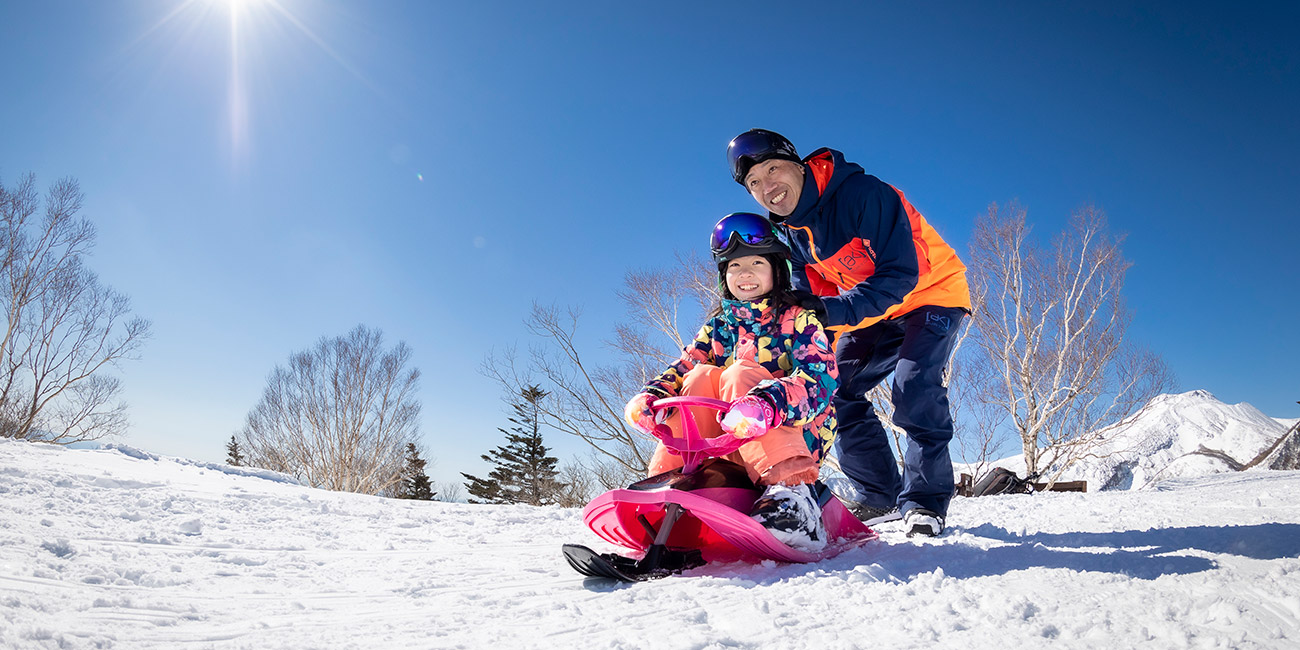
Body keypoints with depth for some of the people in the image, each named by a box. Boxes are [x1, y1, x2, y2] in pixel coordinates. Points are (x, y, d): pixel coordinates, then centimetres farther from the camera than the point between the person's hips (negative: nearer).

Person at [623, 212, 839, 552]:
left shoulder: (797, 319, 1)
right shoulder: (718, 326, 15)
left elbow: (820, 378, -17)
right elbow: (682, 368, 3)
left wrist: (766, 404, -39)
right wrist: (649, 396, -22)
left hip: (798, 434, -3)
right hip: (731, 446, 4)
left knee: (739, 373, -26)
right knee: (701, 376, -18)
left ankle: (791, 489, -43)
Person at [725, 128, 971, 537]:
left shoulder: (864, 193, -28)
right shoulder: (792, 231, -4)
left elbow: (901, 274, -32)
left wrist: (834, 311, -42)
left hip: (932, 293, -7)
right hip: (874, 310, 7)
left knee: (914, 389, -26)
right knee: (834, 390, -4)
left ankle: (924, 500, -8)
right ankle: (880, 495, 7)